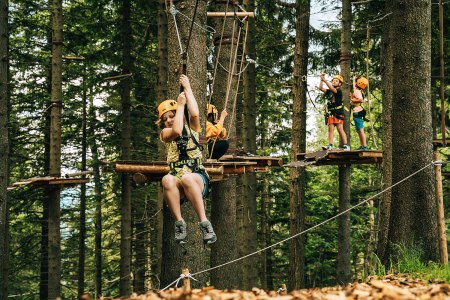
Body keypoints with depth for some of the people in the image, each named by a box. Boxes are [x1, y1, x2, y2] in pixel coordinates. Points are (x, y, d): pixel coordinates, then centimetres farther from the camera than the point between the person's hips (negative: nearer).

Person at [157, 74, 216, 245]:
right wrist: (180, 104, 2)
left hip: (198, 179, 0)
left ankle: (204, 223, -38)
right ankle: (179, 222, -31)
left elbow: (195, 114, -5)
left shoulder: (192, 128, 18)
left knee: (187, 178, -38)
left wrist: (187, 89, 4)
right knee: (167, 180, -37)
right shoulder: (165, 133, 16)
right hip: (177, 182, 0)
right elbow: (177, 131, -8)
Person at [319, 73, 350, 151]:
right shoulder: (329, 91, 17)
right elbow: (321, 88, 12)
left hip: (338, 113, -6)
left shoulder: (339, 91, -2)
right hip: (330, 113, 6)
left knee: (340, 129, -10)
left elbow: (332, 88, -19)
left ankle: (346, 145, -8)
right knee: (330, 129, -2)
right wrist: (321, 80, 0)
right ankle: (330, 145, -7)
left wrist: (325, 80, -20)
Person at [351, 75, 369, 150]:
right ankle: (362, 145, 16)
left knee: (360, 130, -10)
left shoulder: (356, 91, -14)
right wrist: (354, 79, 48)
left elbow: (361, 99, -33)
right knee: (359, 130, 13)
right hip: (359, 112, 10)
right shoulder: (358, 91, 14)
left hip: (357, 112, -10)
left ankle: (365, 146, -12)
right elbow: (354, 86, 38)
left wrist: (353, 100, -18)